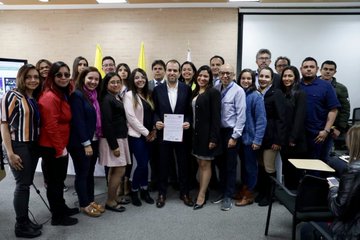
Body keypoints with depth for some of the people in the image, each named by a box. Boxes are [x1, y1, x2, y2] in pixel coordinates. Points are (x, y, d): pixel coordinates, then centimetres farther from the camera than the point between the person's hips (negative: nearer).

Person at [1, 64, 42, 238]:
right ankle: (21, 226, 12)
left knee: (26, 184, 13)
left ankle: (25, 220, 25)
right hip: (18, 146, -6)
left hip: (33, 146, 6)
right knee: (23, 184, -2)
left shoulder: (35, 99, 9)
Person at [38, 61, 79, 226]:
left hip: (60, 146, 9)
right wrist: (60, 148, -17)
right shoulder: (49, 97, -20)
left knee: (59, 179, 20)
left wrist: (63, 146, 13)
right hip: (52, 147, -9)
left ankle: (61, 208, 36)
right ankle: (57, 216, 19)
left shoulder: (63, 95, 11)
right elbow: (51, 127, -23)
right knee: (54, 181, 4)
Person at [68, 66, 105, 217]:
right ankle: (84, 205, 18)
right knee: (82, 173, 5)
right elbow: (78, 121, -19)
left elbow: (97, 119, 10)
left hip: (94, 141, 8)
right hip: (80, 143, -7)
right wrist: (86, 143, -19)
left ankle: (91, 200, 28)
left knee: (90, 172, 16)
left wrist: (94, 140, 5)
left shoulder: (94, 96, 10)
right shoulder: (77, 95, -13)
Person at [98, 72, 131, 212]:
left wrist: (119, 142, 12)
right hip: (112, 140, -9)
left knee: (114, 170, 13)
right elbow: (106, 124, -20)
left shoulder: (117, 98, 13)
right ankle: (110, 202, 5)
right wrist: (114, 145, -21)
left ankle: (114, 198, 22)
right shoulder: (107, 99, -14)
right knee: (119, 170, -6)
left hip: (119, 138, 9)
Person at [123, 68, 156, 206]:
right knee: (142, 164, -6)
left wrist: (153, 131, -2)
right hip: (136, 135, -6)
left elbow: (151, 115, 13)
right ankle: (134, 191, 14)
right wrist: (146, 132, -11)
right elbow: (131, 117, -14)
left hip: (149, 135, 6)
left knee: (145, 164, 8)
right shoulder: (129, 95, -7)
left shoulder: (147, 95, 12)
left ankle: (144, 191, 22)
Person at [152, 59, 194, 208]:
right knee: (163, 164, 11)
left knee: (183, 163, 11)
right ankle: (162, 193, 26)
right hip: (163, 132, 0)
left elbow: (190, 110, 2)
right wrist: (156, 121, -14)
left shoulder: (186, 89, 0)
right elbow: (154, 111, 4)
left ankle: (184, 193, 27)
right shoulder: (158, 89, 1)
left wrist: (188, 122, -15)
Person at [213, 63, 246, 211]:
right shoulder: (216, 89, 1)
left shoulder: (238, 91, -11)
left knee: (230, 165, 7)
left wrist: (234, 136, -13)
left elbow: (241, 116, -12)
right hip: (218, 131, 4)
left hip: (231, 132, -4)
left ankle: (228, 196, 21)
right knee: (220, 163, 15)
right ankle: (222, 192, 31)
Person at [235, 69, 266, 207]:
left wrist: (257, 139, -17)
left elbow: (261, 119, -14)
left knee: (250, 165, 8)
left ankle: (249, 194, 22)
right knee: (243, 163, 17)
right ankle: (244, 189, 34)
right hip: (240, 136, 5)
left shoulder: (256, 96, -12)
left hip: (250, 137, -5)